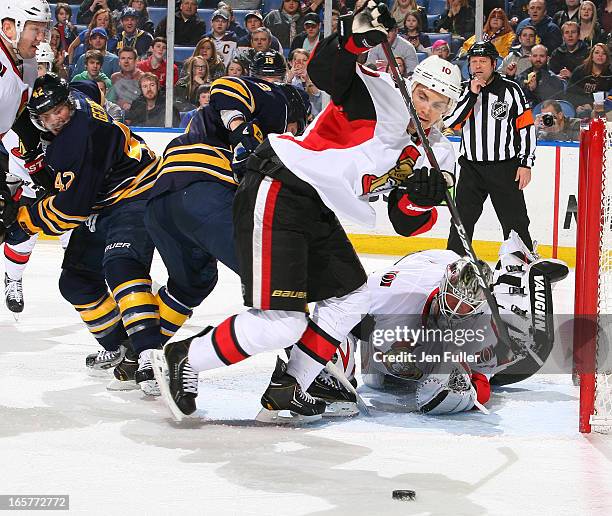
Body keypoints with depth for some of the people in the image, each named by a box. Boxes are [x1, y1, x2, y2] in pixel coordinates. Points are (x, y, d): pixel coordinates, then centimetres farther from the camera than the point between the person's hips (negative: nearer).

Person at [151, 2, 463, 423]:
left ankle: (287, 388, 21)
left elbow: (406, 224, 8)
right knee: (282, 322, -16)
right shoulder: (382, 97, -11)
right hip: (277, 193, -10)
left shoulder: (435, 153, 12)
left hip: (318, 212, 10)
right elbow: (325, 71, -27)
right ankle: (183, 360, 0)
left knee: (350, 298, 16)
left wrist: (422, 200, -13)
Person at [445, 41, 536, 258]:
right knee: (462, 218, 2)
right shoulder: (464, 90, 5)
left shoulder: (510, 90, -3)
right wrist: (472, 94, -15)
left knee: (515, 222, -1)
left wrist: (526, 163, -6)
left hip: (505, 168, -2)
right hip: (471, 167, 3)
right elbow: (451, 122, -9)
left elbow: (526, 127, -1)